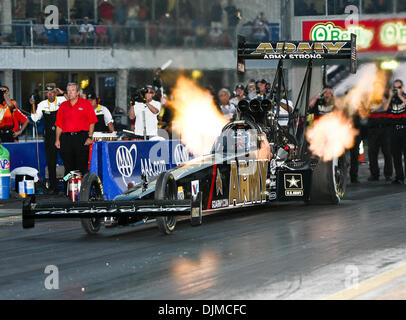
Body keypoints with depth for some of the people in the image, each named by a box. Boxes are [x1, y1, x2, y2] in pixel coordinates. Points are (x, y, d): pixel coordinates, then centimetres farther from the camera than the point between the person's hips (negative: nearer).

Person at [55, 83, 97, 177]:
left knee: (82, 167, -5)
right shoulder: (63, 106, 15)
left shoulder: (86, 104, 6)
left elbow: (92, 122, 2)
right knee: (68, 167, 4)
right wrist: (57, 139, 6)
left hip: (81, 137, -3)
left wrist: (90, 137, -8)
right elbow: (59, 124, 15)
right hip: (66, 138, 3)